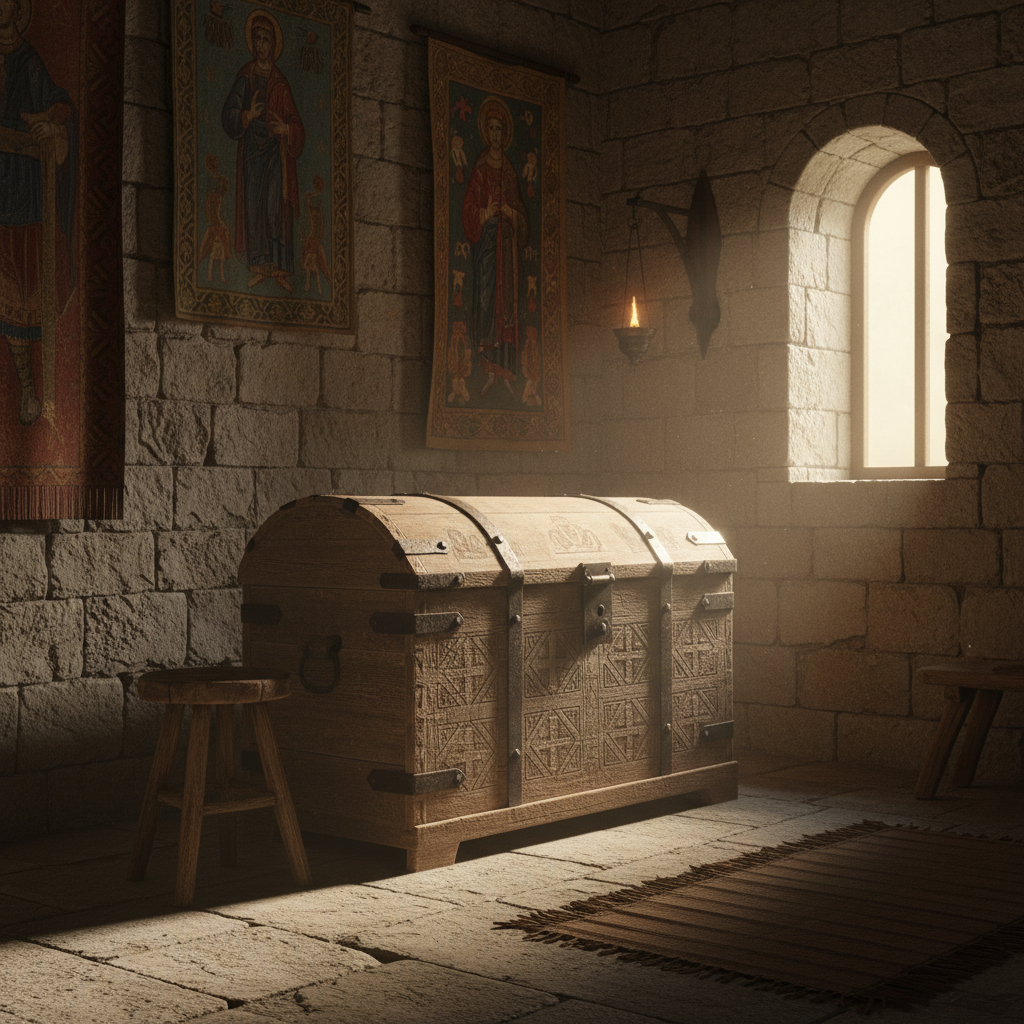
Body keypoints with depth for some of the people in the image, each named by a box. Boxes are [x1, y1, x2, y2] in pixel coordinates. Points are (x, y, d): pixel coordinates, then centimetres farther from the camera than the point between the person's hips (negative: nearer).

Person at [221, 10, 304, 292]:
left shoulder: (280, 84, 8)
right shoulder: (244, 79, 9)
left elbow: (297, 125, 6)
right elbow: (228, 115, 2)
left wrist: (285, 129, -15)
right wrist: (248, 116, -17)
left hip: (275, 153, -1)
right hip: (251, 152, 1)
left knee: (276, 208, -10)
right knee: (253, 205, -4)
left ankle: (280, 269, -9)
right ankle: (258, 267, -1)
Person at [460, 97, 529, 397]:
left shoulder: (508, 169, 18)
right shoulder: (480, 168, 5)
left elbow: (520, 209, 16)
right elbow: (469, 206, -1)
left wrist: (511, 214, -4)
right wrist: (484, 214, -19)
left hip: (507, 241, 5)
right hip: (485, 239, -5)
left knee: (506, 298, 0)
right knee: (486, 295, -13)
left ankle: (505, 370, -1)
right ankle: (489, 370, -17)